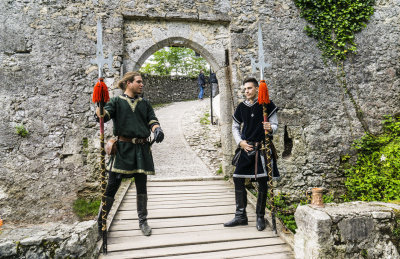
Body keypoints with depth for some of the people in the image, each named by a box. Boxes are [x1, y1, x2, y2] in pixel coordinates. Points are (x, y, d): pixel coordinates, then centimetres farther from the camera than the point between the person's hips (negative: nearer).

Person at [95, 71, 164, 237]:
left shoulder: (145, 103, 18)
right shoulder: (117, 101, 7)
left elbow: (152, 120, 8)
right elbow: (103, 115, -7)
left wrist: (157, 129, -13)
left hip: (142, 149, 3)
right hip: (122, 148, -3)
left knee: (141, 186, 7)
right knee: (112, 185, 0)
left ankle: (143, 221, 21)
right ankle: (100, 221, 15)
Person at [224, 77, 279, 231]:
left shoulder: (267, 105, -3)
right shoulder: (242, 107, 8)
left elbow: (275, 125, 0)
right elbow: (235, 127, 18)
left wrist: (270, 129, -24)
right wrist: (240, 142, 3)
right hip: (246, 148, 4)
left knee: (262, 183, 1)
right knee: (238, 180, 3)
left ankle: (260, 217, 18)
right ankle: (241, 216, 17)